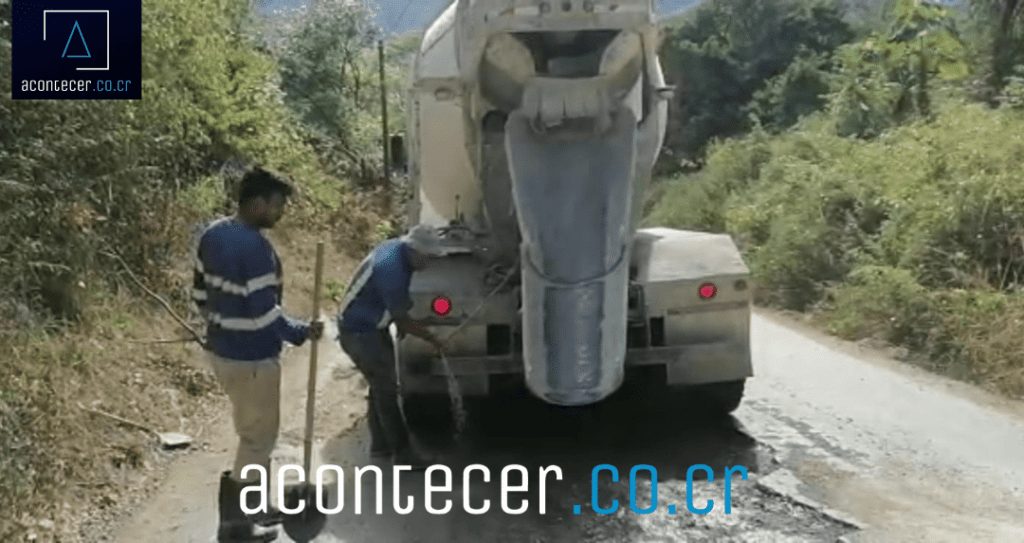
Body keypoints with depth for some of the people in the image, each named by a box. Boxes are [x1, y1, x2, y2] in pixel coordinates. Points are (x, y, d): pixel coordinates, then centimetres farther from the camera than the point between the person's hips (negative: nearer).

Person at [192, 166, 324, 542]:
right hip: (251, 357, -9)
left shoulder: (211, 235, 4)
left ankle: (255, 507, 34)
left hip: (221, 349, 9)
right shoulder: (254, 247, -25)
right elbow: (264, 313, -25)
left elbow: (200, 293, 13)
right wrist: (302, 332, -11)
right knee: (259, 438, 6)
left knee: (252, 432, 22)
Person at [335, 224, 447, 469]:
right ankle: (402, 452, 2)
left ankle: (380, 445, 27)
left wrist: (401, 321, 11)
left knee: (381, 386, 16)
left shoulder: (396, 247, -3)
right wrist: (432, 338, -11)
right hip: (359, 332, -10)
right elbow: (402, 320, -22)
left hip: (371, 326, 10)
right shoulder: (392, 270, -32)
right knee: (386, 389, -6)